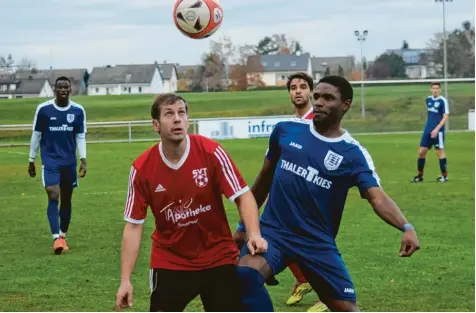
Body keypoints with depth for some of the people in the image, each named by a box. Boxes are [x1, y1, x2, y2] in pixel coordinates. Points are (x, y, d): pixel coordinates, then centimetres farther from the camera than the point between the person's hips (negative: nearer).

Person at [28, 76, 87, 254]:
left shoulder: (78, 111, -1)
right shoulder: (43, 109, -6)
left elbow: (80, 137, 6)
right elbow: (36, 135, 2)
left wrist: (83, 160, -5)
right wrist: (31, 161, 6)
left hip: (70, 162, 3)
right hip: (50, 161, -3)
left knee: (66, 200, 10)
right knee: (53, 197, -17)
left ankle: (63, 236, 23)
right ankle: (56, 238, -20)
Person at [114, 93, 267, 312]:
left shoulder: (211, 152, -13)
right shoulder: (142, 169, -10)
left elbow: (242, 195, -8)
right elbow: (133, 225, -5)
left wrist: (254, 234, -27)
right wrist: (125, 280, -8)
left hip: (218, 259, 0)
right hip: (169, 263, 0)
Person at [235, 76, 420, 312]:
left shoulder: (353, 154, -4)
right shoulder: (285, 131, 3)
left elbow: (377, 197, -17)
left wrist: (406, 227, -37)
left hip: (318, 242, 0)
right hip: (274, 231, 0)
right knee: (245, 274, -30)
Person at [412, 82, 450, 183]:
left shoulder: (443, 101, -9)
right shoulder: (428, 99, 9)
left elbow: (445, 117, -12)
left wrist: (437, 129, -20)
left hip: (438, 131, -6)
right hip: (427, 130, 6)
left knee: (440, 152, -2)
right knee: (421, 152, 4)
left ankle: (444, 175, 9)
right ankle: (420, 175, 14)